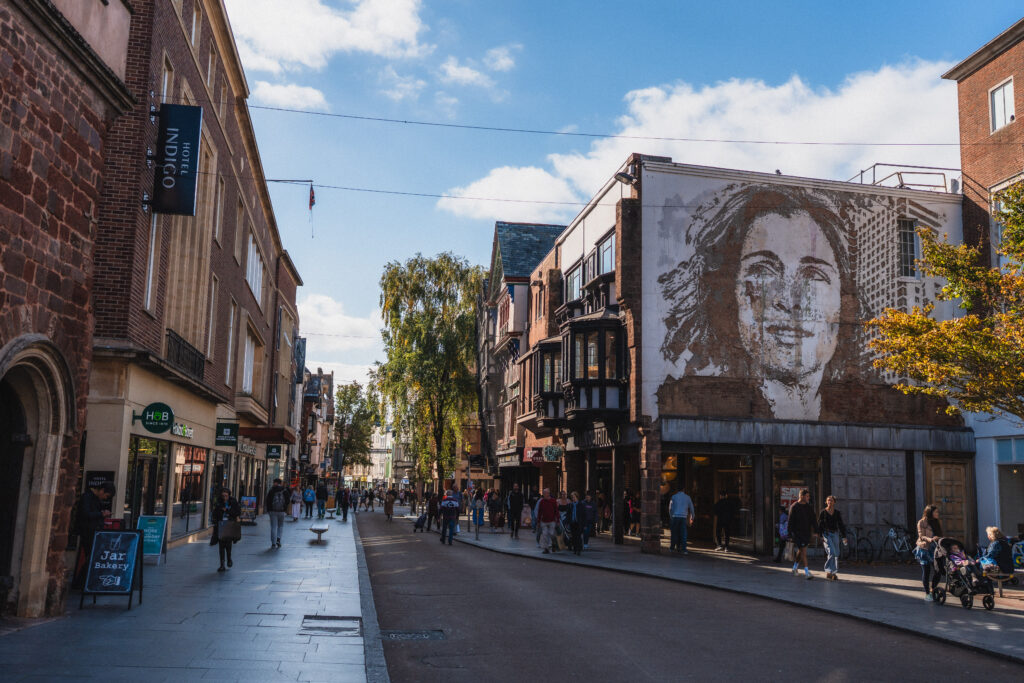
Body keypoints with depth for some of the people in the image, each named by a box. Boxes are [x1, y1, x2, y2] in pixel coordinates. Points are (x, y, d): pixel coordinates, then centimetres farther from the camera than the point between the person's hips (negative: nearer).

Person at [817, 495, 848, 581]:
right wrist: (821, 536, -9)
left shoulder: (837, 513, 7)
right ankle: (829, 571, -12)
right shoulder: (823, 512, -1)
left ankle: (834, 573, 15)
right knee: (831, 552, -17)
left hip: (835, 534, 4)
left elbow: (840, 525, 10)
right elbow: (820, 525, 0)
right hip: (826, 534, -4)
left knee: (836, 554, 4)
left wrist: (844, 537, 6)